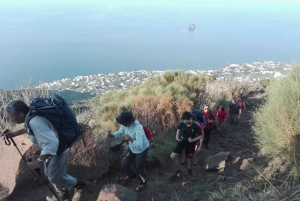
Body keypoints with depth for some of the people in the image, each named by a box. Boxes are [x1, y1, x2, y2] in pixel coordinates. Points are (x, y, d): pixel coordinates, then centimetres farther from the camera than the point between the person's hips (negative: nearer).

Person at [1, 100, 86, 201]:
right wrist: (14, 133, 15)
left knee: (55, 177, 8)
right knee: (49, 173, 23)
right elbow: (28, 127, 23)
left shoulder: (35, 122, -36)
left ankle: (79, 185, 29)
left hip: (58, 150, -10)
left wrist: (39, 160, -37)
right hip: (53, 148, 10)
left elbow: (52, 143, -42)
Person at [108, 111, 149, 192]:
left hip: (142, 149, -7)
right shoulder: (125, 124, -20)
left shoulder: (138, 128, -40)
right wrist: (113, 135, -19)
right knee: (124, 164, 17)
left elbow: (139, 145, -43)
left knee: (139, 168, 10)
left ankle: (143, 183, 42)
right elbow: (120, 131, 1)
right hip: (131, 147, 7)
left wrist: (130, 139, -59)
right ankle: (132, 175, 50)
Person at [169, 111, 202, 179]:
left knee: (189, 158, 13)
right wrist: (177, 137, -18)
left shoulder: (196, 125, -22)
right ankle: (178, 171, 11)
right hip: (182, 141, 2)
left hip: (190, 143, -1)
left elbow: (201, 136, -10)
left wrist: (193, 140, -26)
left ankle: (189, 170, 47)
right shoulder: (181, 123, -17)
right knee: (172, 156, -12)